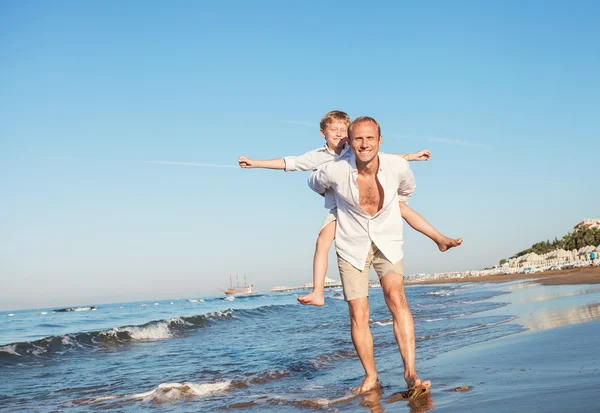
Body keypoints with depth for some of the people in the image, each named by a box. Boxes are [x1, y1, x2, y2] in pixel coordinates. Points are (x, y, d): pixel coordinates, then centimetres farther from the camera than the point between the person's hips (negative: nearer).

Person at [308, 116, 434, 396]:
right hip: (352, 247, 0)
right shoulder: (334, 172, -19)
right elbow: (314, 184, 8)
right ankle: (371, 377, 15)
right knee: (358, 316, -2)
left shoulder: (397, 166, -15)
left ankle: (410, 373, -25)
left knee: (396, 299, -23)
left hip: (387, 243, 0)